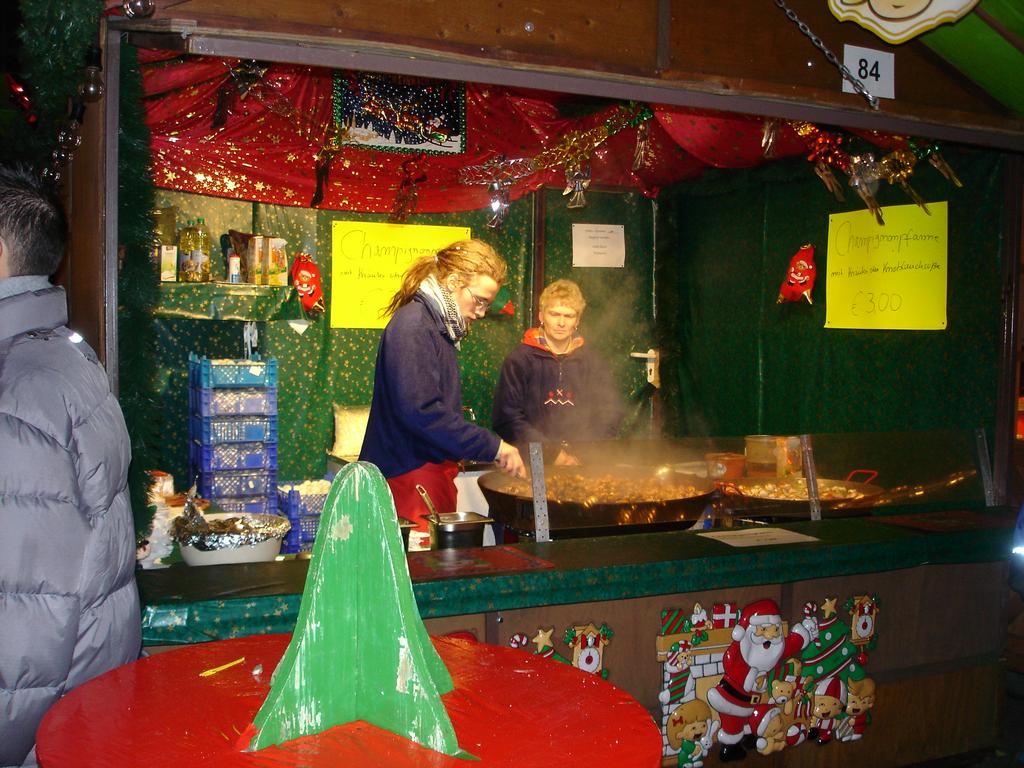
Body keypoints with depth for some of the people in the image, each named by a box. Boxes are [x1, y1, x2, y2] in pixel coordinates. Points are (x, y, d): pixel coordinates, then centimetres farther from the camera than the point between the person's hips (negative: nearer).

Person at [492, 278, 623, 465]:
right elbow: (507, 419, -3)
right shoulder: (518, 360, 3)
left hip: (583, 462, 2)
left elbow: (610, 413, 8)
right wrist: (552, 453, -10)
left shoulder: (592, 361, 13)